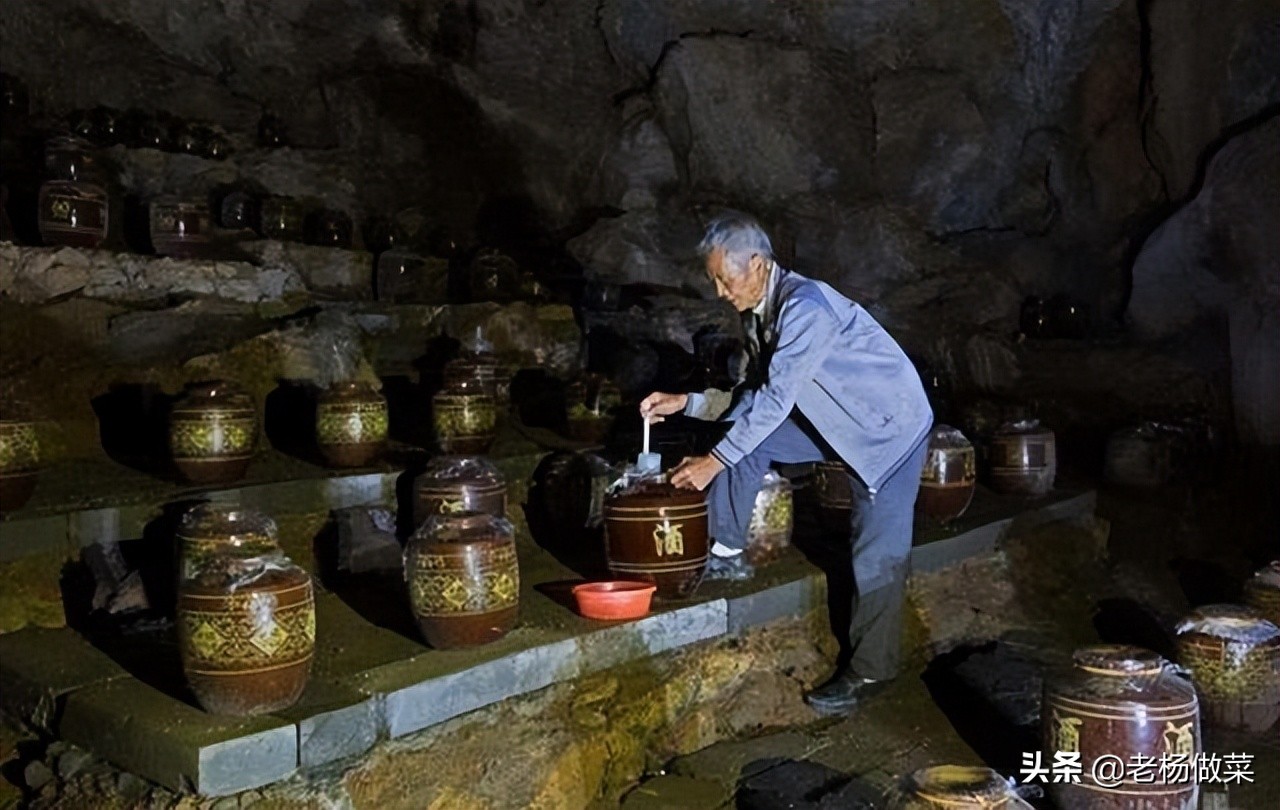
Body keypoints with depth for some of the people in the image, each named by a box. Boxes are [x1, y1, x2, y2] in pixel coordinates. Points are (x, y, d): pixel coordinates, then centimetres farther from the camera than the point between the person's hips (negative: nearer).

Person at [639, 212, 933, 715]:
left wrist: (714, 461, -28)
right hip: (837, 422, 8)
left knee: (878, 553, -7)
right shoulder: (760, 314, -1)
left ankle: (870, 671, 7)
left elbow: (777, 399, -32)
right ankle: (726, 555, 4)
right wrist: (686, 403, -8)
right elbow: (753, 395, 3)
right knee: (746, 439, -6)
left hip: (890, 426, -8)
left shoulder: (804, 306, -29)